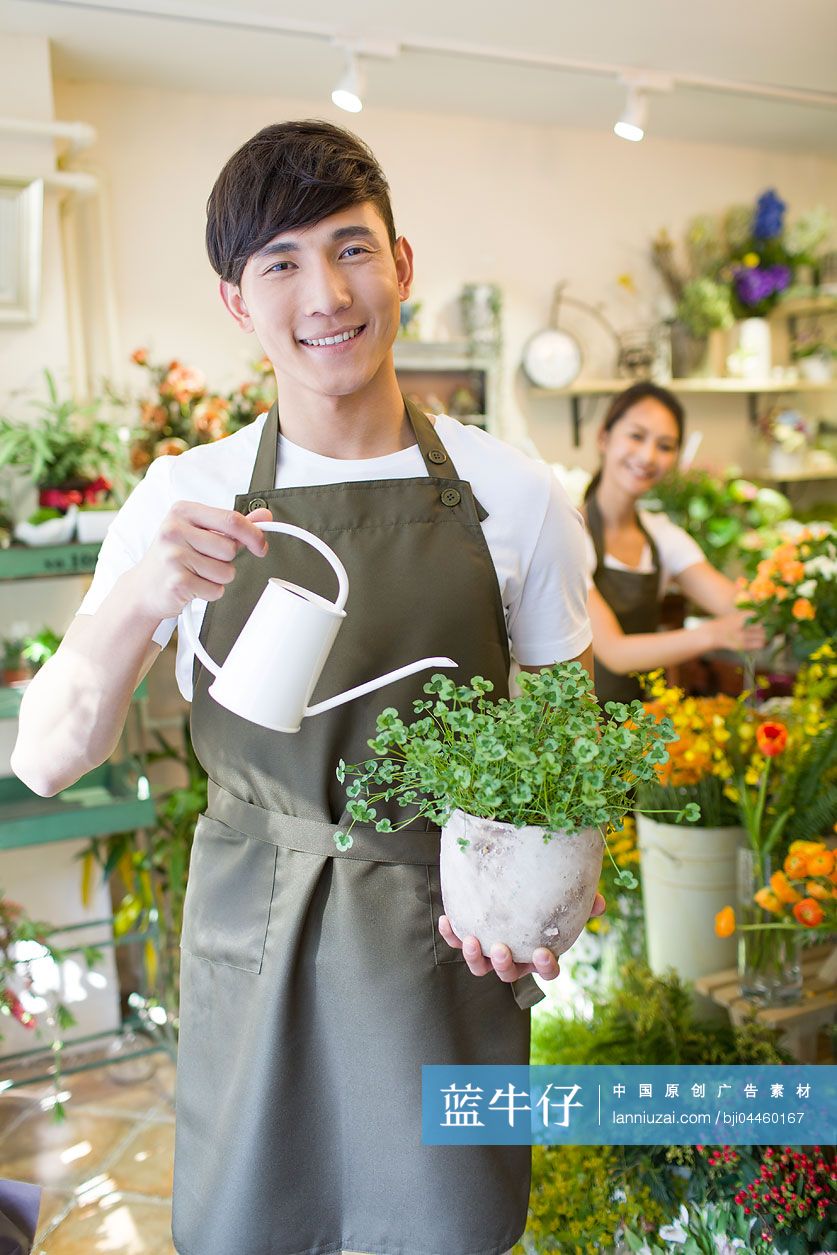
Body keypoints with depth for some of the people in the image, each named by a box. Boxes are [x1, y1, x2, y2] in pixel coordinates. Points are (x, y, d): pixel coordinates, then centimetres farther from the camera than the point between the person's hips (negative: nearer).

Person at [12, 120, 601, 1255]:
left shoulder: (516, 496, -6)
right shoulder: (185, 502, -4)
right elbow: (45, 761, -7)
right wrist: (132, 605, -26)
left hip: (452, 939, 0)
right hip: (253, 936, 1)